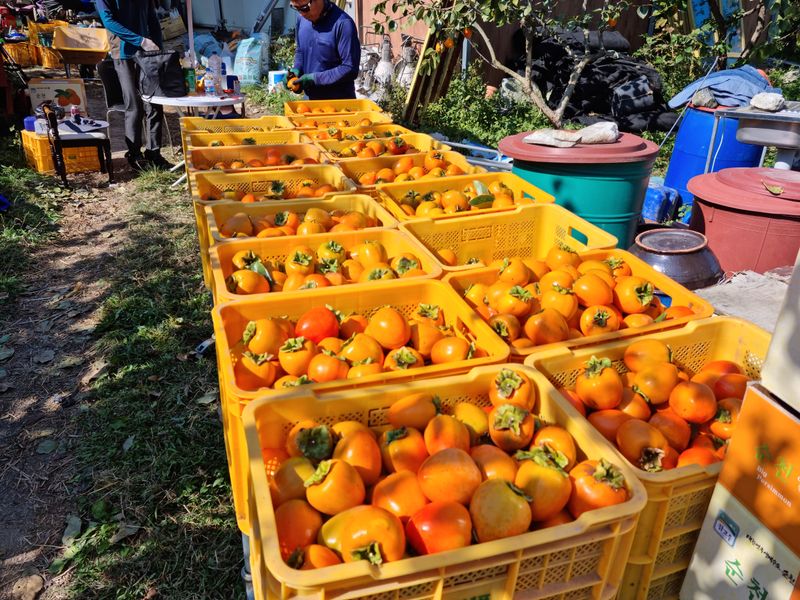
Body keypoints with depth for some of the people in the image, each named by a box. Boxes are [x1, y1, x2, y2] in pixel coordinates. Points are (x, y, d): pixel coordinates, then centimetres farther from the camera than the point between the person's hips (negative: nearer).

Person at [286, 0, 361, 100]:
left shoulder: (343, 24, -20)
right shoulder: (302, 21, 2)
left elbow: (350, 69, -20)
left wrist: (315, 78, -22)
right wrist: (296, 69, -4)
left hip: (338, 102, -6)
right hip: (310, 98, 6)